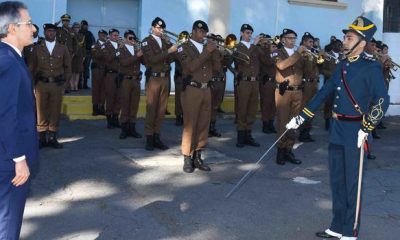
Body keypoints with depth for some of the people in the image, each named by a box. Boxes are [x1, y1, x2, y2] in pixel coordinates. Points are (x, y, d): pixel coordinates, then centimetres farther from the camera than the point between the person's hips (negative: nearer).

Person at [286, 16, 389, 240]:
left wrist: (366, 129, -22)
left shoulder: (371, 67, -12)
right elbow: (325, 92, 16)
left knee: (352, 183, 2)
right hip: (337, 130, 7)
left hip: (356, 133, -7)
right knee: (337, 181, 13)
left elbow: (382, 100, -19)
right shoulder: (342, 66, 11)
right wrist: (302, 116, 15)